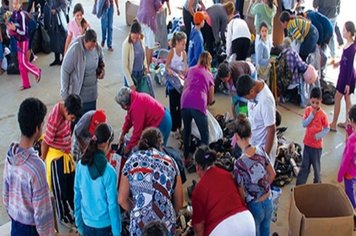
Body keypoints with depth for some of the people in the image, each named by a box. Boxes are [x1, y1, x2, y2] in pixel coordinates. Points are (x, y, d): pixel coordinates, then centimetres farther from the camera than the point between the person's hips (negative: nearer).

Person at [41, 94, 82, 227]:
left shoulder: (65, 108, -11)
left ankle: (74, 208, 48)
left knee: (72, 183, 25)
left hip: (66, 153, 8)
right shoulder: (54, 121, -35)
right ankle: (63, 216, 35)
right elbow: (45, 143, -21)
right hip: (56, 157, -7)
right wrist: (43, 160, -6)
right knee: (60, 188, 13)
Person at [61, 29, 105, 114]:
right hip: (78, 92, -5)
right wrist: (64, 92, -14)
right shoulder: (75, 49, -23)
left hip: (92, 92, 5)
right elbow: (65, 71, -17)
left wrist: (101, 69, -4)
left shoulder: (97, 47, -8)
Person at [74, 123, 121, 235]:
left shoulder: (81, 165, -7)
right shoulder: (109, 171, -22)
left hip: (87, 223, 5)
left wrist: (79, 222, 14)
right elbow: (112, 204, -16)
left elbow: (77, 196, 2)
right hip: (105, 225, -5)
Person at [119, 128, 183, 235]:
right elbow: (179, 202, 9)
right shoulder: (170, 162, 6)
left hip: (139, 224, 0)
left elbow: (122, 200, 4)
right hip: (166, 225, 1)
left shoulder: (132, 161, 4)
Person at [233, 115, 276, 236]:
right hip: (268, 202, 5)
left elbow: (242, 194, -18)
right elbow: (272, 174, 3)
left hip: (254, 207, -5)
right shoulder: (261, 150, -12)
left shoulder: (239, 163, -27)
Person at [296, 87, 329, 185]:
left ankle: (317, 183, 34)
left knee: (316, 165, 13)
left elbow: (327, 129, -7)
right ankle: (299, 185, 18)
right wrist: (311, 116, -21)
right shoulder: (308, 110, -5)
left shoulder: (322, 114, -14)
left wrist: (320, 135, -23)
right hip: (307, 143, 3)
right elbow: (304, 124, -9)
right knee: (304, 165, 11)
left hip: (317, 144, -3)